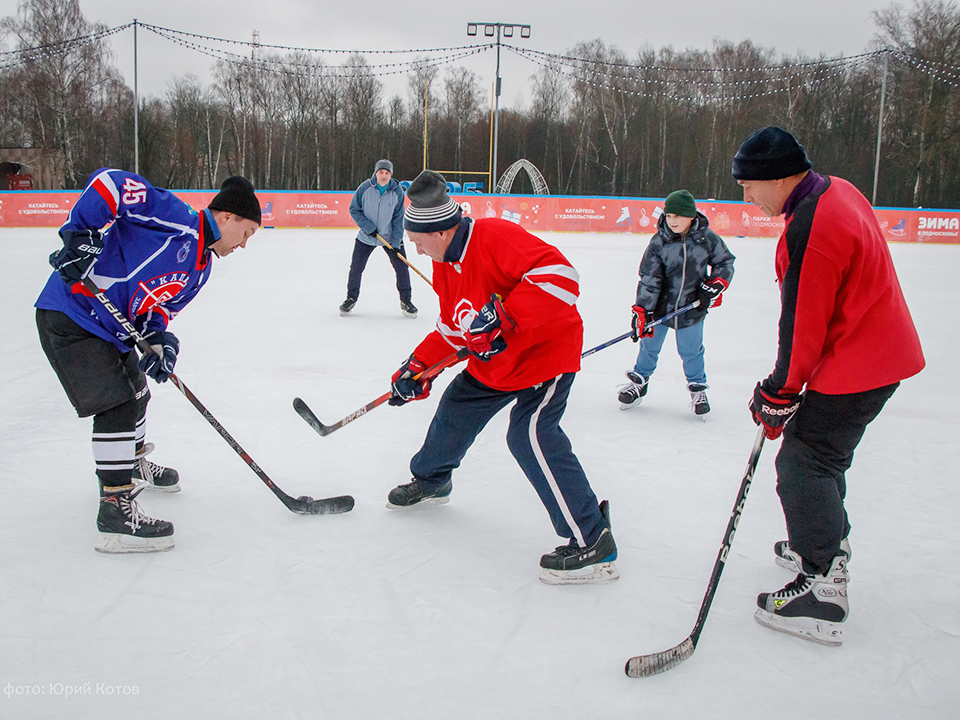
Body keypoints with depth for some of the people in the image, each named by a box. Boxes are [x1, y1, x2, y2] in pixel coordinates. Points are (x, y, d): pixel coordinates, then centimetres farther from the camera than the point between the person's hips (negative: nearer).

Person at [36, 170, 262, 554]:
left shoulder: (201, 268, 10)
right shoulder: (175, 216, -18)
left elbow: (156, 306, 11)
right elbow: (110, 182, -25)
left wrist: (159, 339, -9)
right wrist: (80, 234, -32)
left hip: (110, 326, 10)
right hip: (70, 316, -10)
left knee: (135, 392, 25)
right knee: (117, 404, -15)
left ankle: (133, 465, 52)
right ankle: (115, 511, -10)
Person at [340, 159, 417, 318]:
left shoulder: (397, 191, -11)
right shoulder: (365, 187, -13)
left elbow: (398, 218, -8)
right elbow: (354, 209, -6)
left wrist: (396, 243, -13)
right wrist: (368, 227, -16)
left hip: (390, 237, 0)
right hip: (366, 237, 0)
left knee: (402, 266, -6)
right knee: (356, 268, 2)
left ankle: (406, 300, 11)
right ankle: (351, 298, 24)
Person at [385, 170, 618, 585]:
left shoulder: (495, 237, -27)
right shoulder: (444, 265, 4)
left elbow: (560, 275, -37)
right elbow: (452, 326, 15)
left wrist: (503, 315, -41)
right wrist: (417, 367, 7)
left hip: (547, 348, -9)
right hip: (493, 362, 9)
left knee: (530, 435, -23)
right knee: (455, 411, 15)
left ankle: (592, 541, -18)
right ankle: (431, 482, 46)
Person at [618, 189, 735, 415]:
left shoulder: (707, 238, -9)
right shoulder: (659, 242, -12)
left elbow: (725, 261, 6)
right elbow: (648, 278, -12)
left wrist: (715, 285, -7)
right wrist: (642, 310, -16)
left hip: (692, 308, 0)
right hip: (660, 306, 0)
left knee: (691, 352, 9)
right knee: (649, 345, 13)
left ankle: (698, 388, 31)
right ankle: (639, 380, 36)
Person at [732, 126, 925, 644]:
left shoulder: (811, 229, -26)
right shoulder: (837, 193, 6)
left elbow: (803, 325, -22)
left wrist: (778, 396, -11)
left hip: (855, 366, -11)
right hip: (880, 351, 11)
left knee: (804, 461, -8)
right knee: (823, 448, 23)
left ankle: (821, 588, -4)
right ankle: (827, 543, 40)